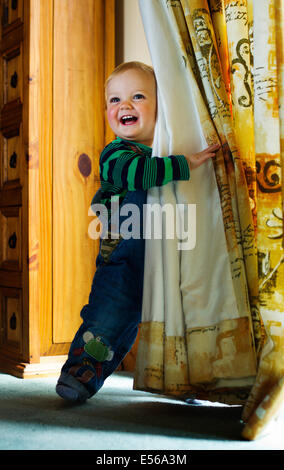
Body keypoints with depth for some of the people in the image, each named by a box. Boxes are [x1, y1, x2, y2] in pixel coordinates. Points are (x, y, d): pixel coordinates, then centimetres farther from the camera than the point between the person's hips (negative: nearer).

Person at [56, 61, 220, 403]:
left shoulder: (168, 151, 13)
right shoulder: (116, 155, -8)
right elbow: (140, 172, -32)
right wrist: (187, 163, -32)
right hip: (122, 261, -6)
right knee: (110, 314, -10)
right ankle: (80, 369, 4)